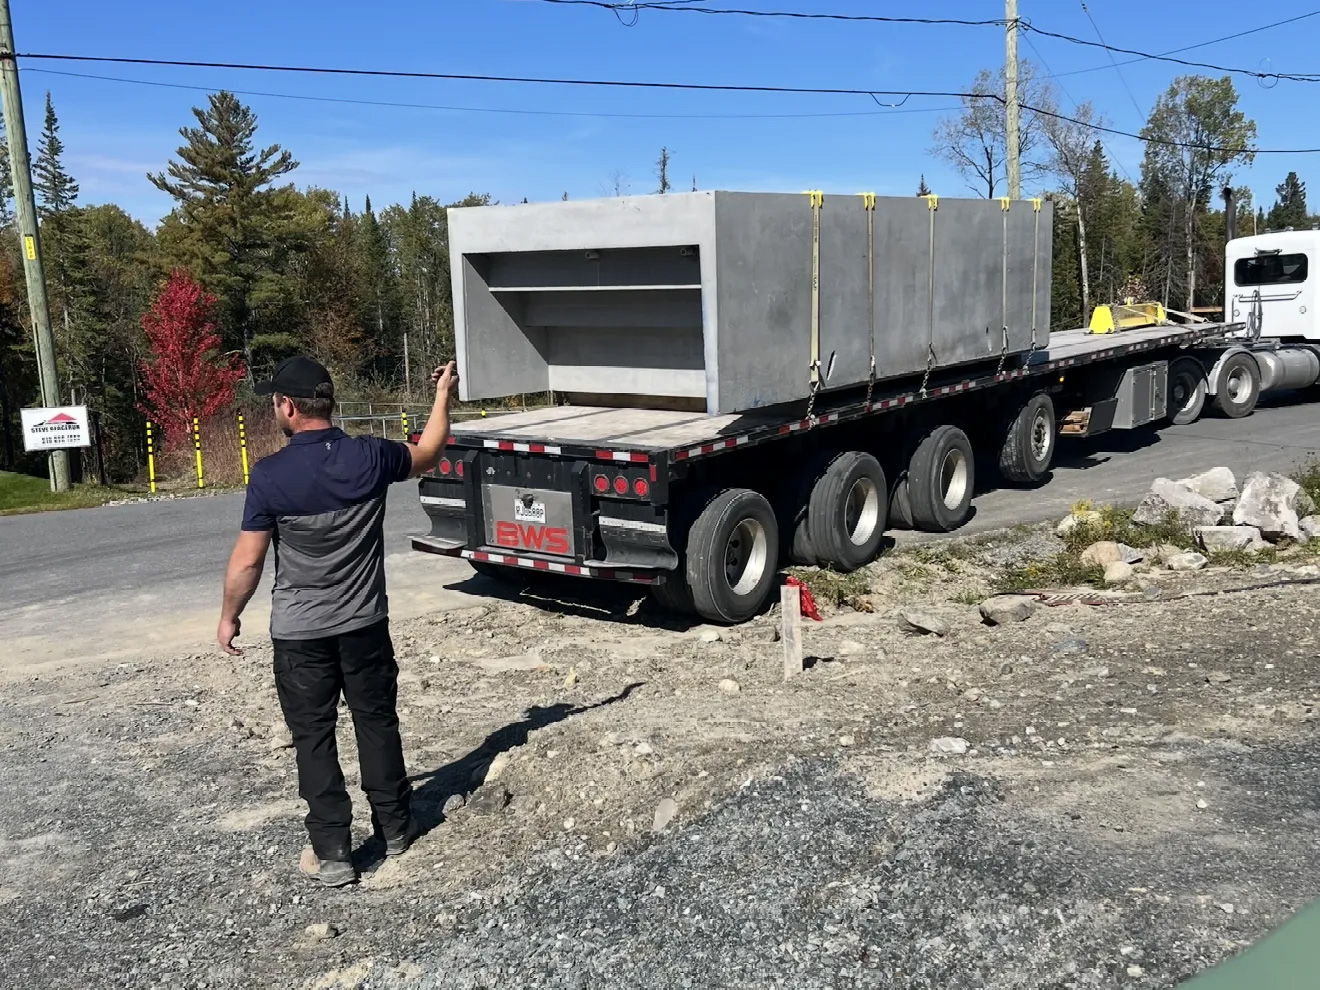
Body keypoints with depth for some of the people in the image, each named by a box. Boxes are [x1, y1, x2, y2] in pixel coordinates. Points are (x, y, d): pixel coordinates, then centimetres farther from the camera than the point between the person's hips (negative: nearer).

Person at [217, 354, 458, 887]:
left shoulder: (270, 475, -17)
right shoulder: (370, 457, -9)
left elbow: (247, 561, -12)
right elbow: (426, 455, 12)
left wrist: (229, 617, 5)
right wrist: (443, 396, 27)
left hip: (299, 632, -3)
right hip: (365, 623, 3)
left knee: (314, 737, 7)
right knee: (377, 722, 17)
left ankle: (333, 853, 10)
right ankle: (395, 827, 29)